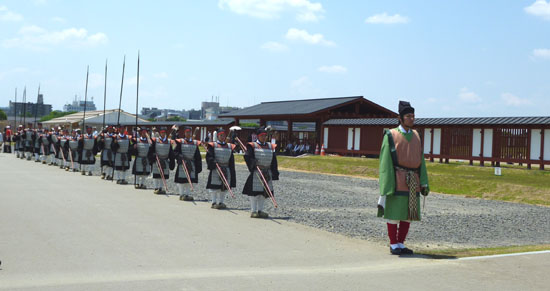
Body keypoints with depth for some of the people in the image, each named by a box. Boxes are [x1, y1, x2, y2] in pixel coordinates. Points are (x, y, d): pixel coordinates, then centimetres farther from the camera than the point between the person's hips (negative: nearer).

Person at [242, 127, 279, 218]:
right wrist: (253, 164, -22)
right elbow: (247, 157, -10)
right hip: (256, 173, -5)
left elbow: (274, 161, 13)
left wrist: (275, 173, 8)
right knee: (254, 191, -4)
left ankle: (260, 210, 17)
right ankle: (253, 211, 3)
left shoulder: (271, 147, 13)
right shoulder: (252, 146, -1)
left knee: (265, 192, 7)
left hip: (267, 173, 5)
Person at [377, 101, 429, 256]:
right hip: (397, 179, -5)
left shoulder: (416, 136, 12)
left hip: (412, 182, 5)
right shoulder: (391, 135, -4)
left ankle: (401, 244, 18)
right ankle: (393, 245, 9)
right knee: (394, 212, -1)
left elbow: (421, 161, 13)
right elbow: (385, 161, -6)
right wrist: (386, 184, -13)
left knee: (408, 213, 8)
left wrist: (424, 183, 7)